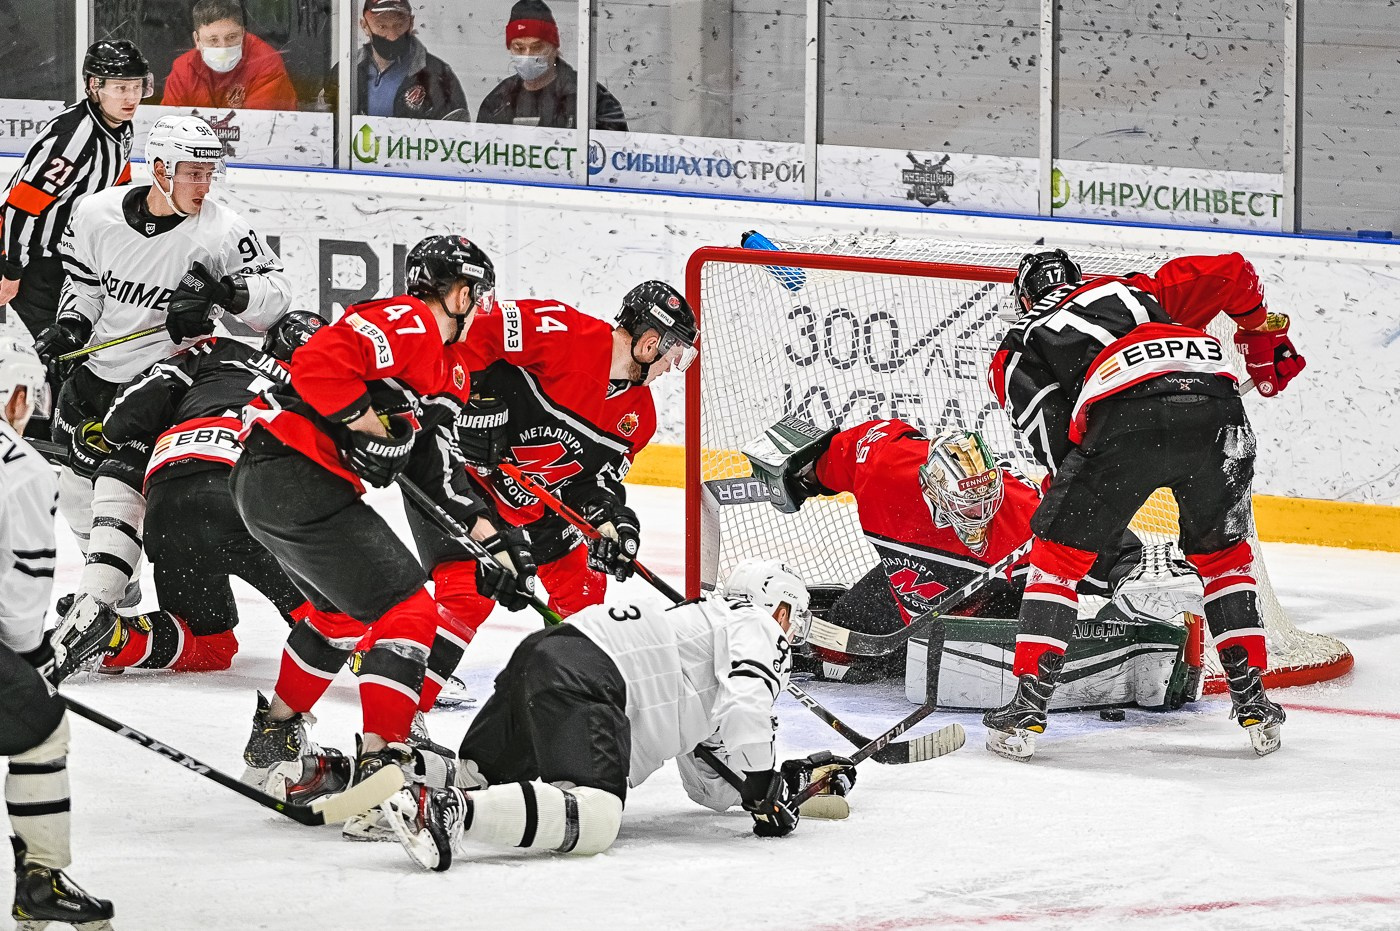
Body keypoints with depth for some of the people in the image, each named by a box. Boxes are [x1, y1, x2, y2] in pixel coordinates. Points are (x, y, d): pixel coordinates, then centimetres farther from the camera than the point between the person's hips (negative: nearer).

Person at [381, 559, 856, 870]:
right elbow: (744, 708, -9)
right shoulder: (755, 624, 13)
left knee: (472, 779, 22)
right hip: (582, 674, -10)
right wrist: (764, 794, 0)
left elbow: (713, 789, 38)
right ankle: (448, 807, -44)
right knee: (591, 818, -28)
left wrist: (797, 780, 33)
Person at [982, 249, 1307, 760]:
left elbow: (1057, 443, 12)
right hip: (1214, 404, 3)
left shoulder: (1017, 346, 28)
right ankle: (1253, 703, 22)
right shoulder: (1138, 290, 38)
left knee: (1057, 555, 15)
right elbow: (1233, 272, 31)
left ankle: (1027, 709, 10)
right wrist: (1262, 335, 45)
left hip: (1124, 415, -3)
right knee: (1223, 555, 25)